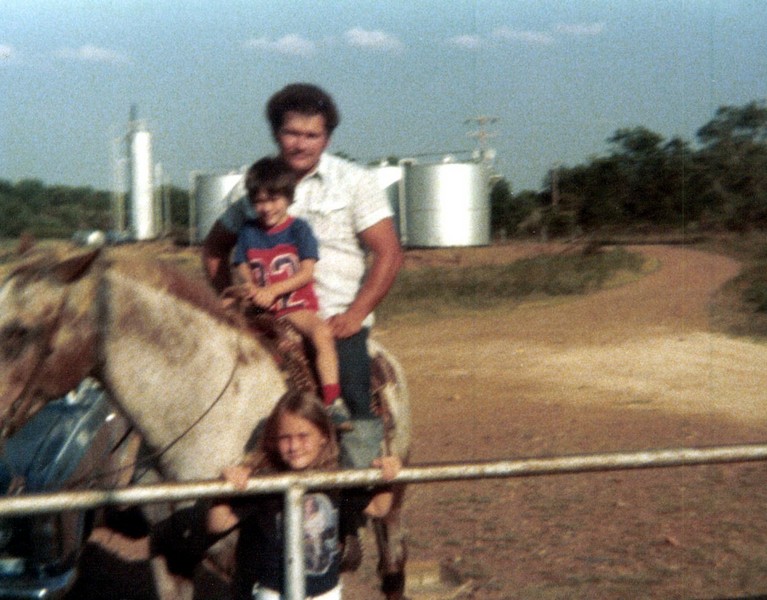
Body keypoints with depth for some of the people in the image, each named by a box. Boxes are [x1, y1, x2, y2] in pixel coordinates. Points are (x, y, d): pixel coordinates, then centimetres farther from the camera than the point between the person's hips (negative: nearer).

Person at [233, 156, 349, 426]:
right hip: (259, 309, 4)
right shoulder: (248, 231, 10)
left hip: (296, 305, -4)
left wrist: (273, 291, -19)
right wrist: (252, 288, -13)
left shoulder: (298, 229, 0)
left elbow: (306, 273, -7)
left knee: (322, 333, -32)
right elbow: (243, 271, 10)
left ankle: (333, 401, -32)